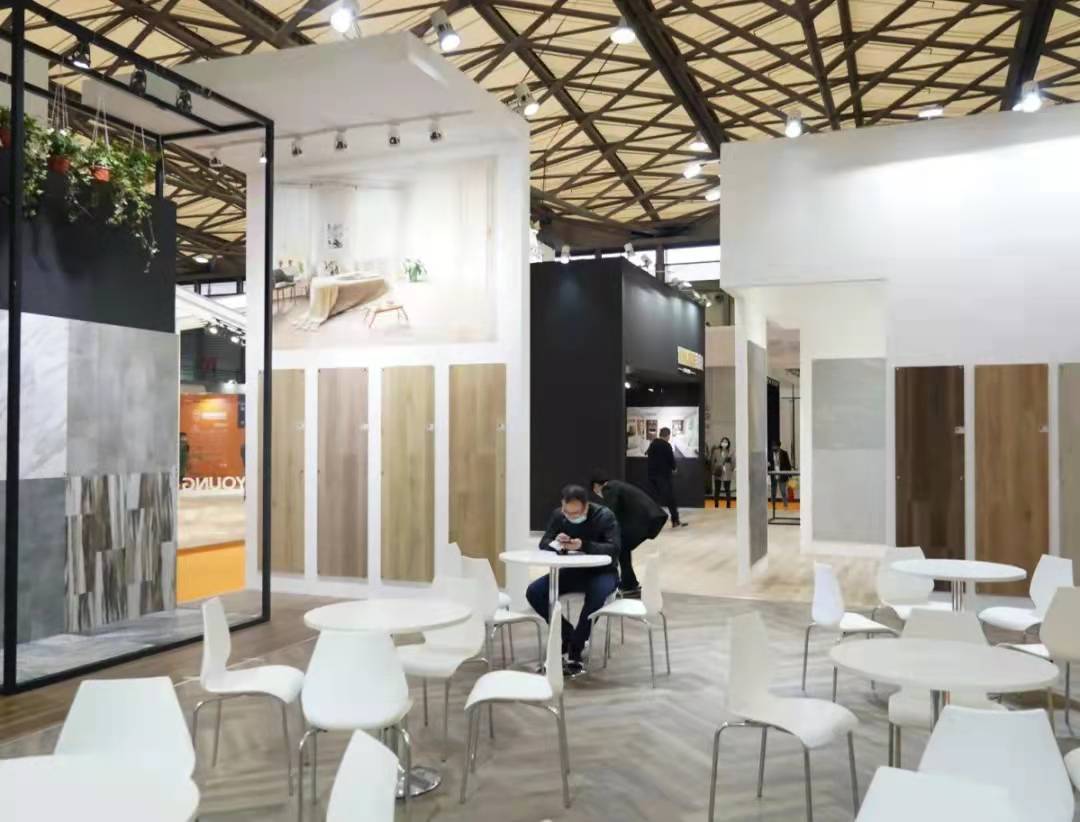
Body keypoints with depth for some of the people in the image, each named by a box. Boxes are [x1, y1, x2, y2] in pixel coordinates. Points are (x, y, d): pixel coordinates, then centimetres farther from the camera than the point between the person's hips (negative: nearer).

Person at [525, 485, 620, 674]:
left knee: (596, 594, -39)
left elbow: (614, 549, -26)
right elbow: (543, 544, -5)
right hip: (572, 571, 4)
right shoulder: (558, 515, -4)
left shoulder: (605, 516, -16)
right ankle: (568, 637, -3)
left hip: (602, 572, -4)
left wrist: (583, 545, -41)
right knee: (533, 592, -17)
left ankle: (575, 649, -22)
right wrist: (556, 543, -30)